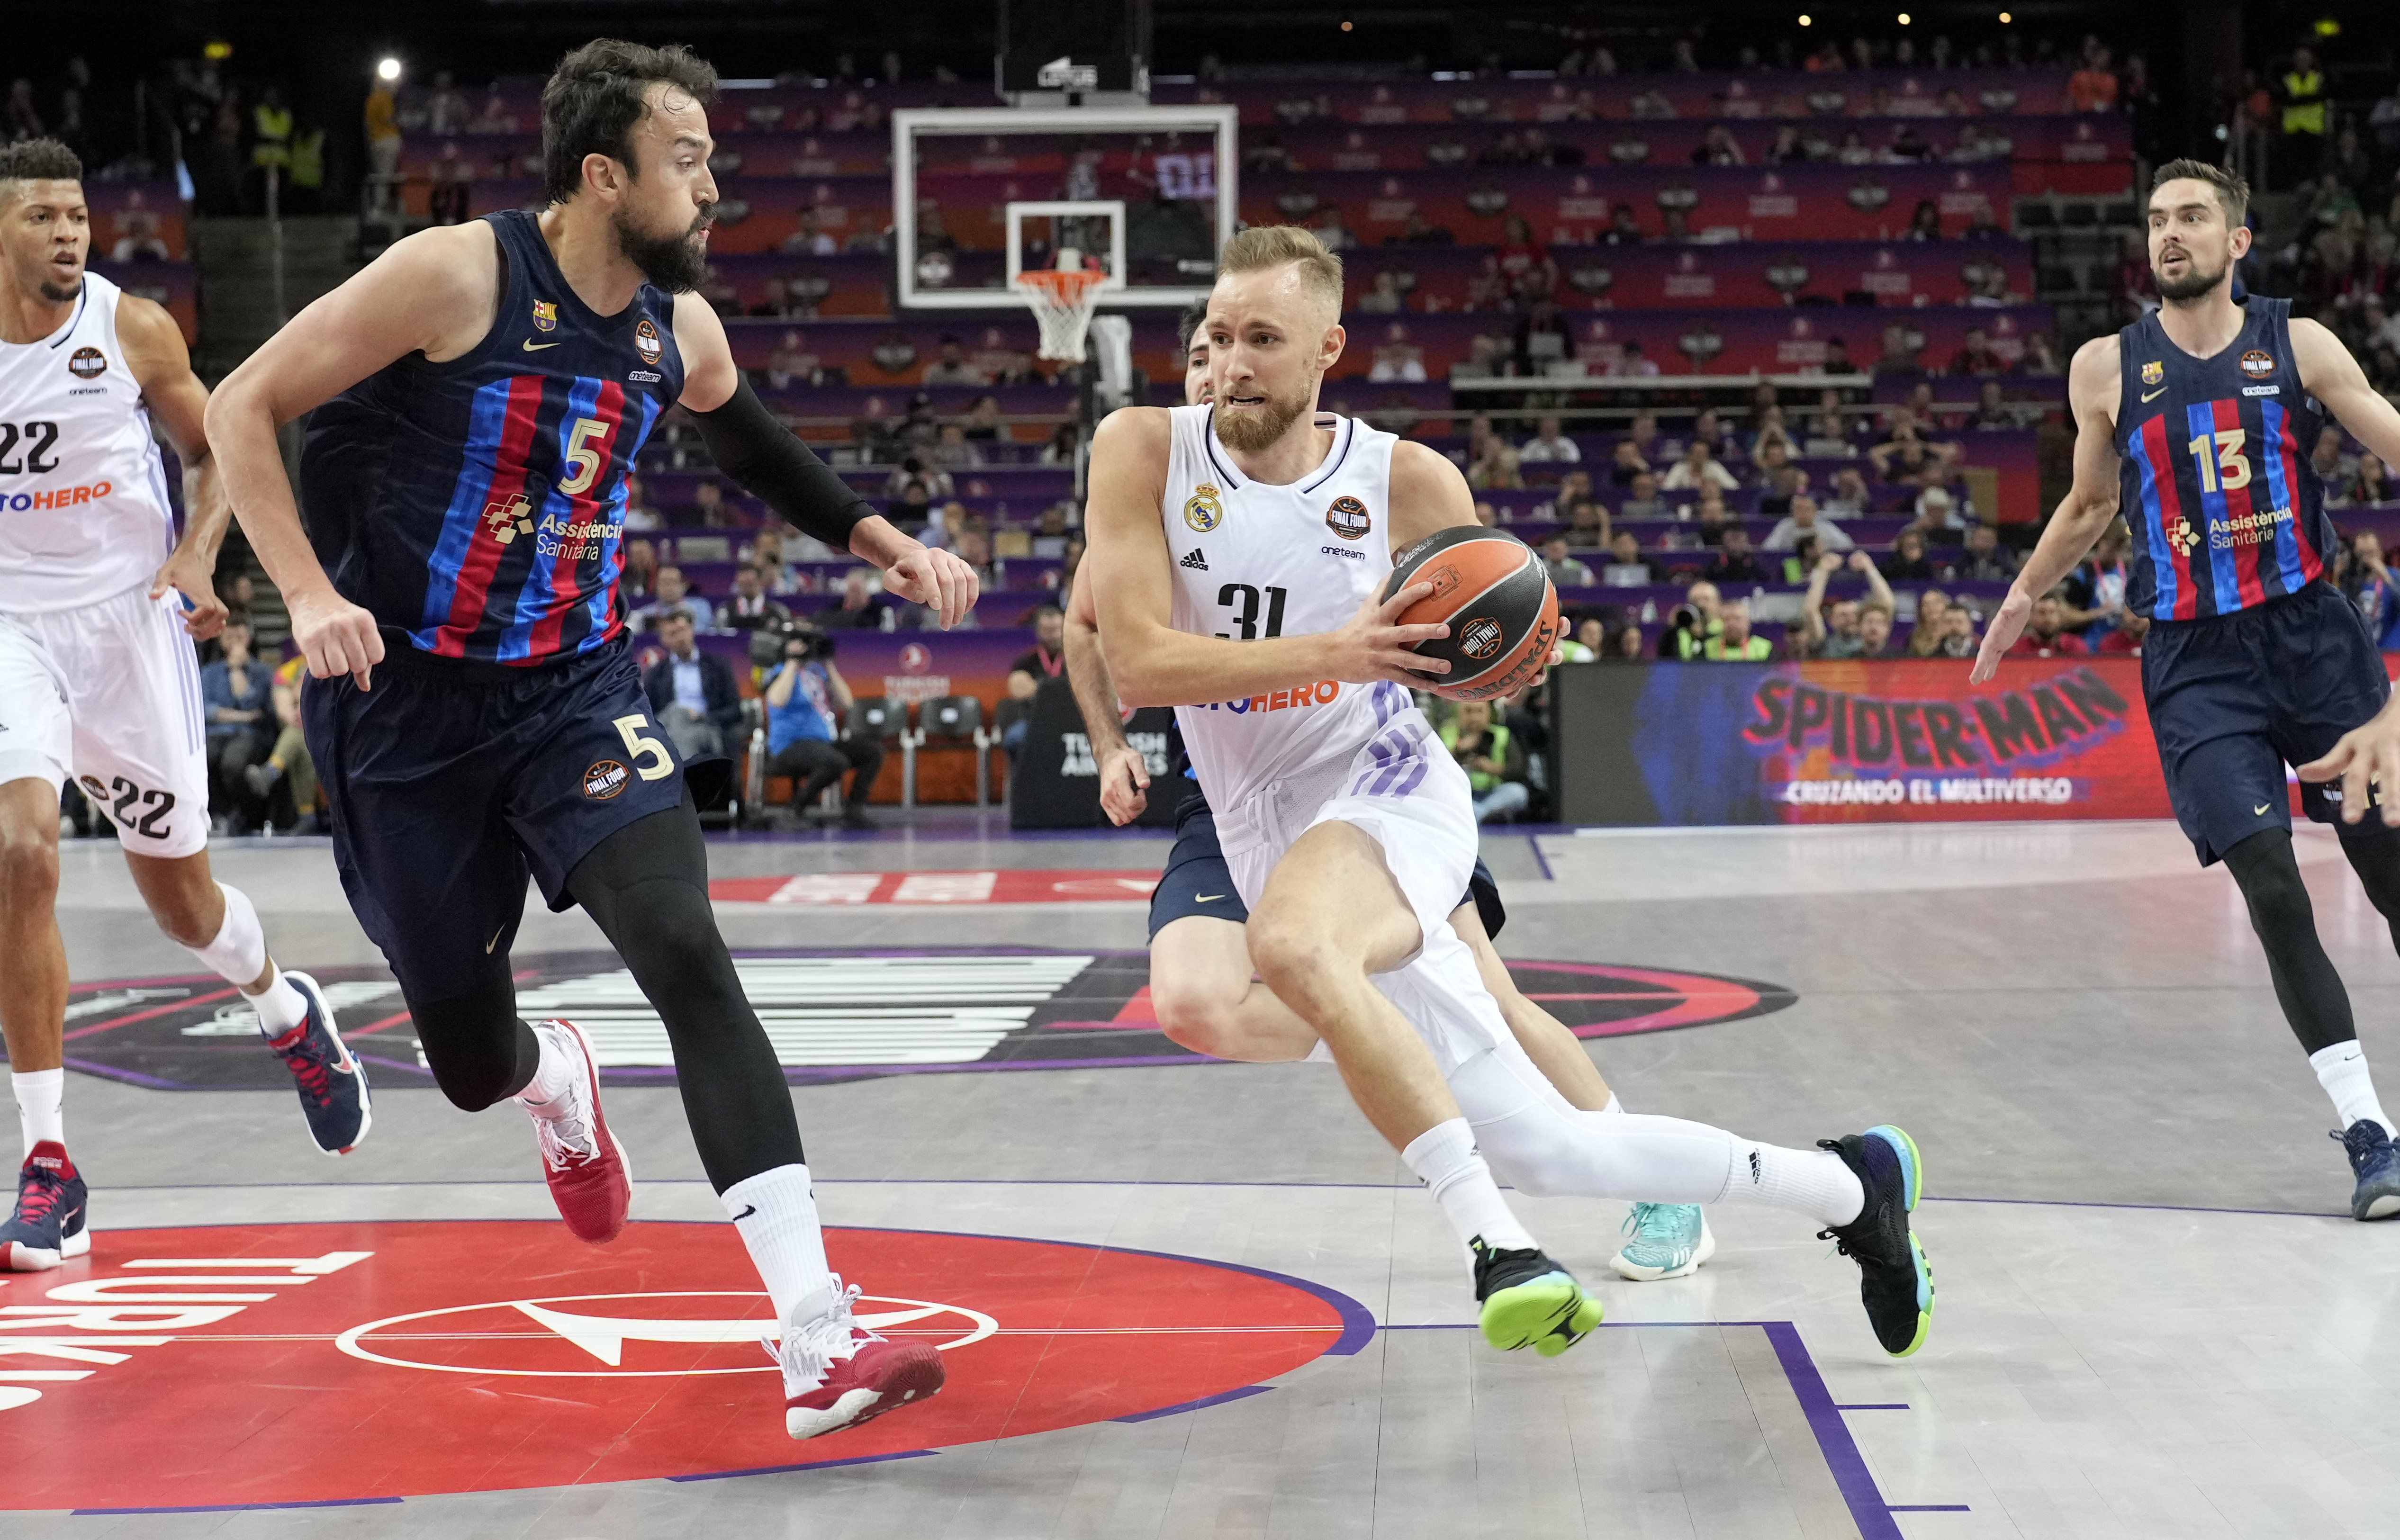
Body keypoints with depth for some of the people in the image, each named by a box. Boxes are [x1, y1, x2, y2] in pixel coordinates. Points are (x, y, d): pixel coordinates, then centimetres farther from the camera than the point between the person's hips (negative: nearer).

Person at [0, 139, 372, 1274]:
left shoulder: (134, 329, -4)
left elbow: (213, 452, 8)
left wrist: (197, 556, -10)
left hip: (129, 617, 0)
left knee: (176, 894, 11)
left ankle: (287, 1012, 48)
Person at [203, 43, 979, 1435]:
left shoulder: (681, 326, 1)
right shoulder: (457, 275, -16)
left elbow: (752, 443, 25)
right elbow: (244, 409, -11)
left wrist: (889, 546, 18)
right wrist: (311, 594, -22)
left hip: (580, 691, 3)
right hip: (410, 708, -3)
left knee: (690, 958, -21)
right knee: (471, 1060, 8)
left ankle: (819, 1341, -27)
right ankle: (559, 1082, 51)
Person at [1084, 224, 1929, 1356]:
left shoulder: (1408, 481, -5)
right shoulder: (1144, 452, -4)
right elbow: (1137, 663, -15)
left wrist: (1513, 665, -14)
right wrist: (1333, 653, -25)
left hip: (1390, 796, -3)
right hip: (1267, 832, 3)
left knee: (1291, 944, -40)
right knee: (1542, 1147, 3)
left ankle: (1492, 1242, -33)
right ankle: (1843, 1187, 22)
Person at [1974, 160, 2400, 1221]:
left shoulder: (2298, 346, 1)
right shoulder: (2107, 369, 4)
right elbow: (2091, 504, 20)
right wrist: (2023, 599, 22)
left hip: (2312, 633, 1)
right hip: (2194, 659, 0)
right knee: (2272, 888, -12)